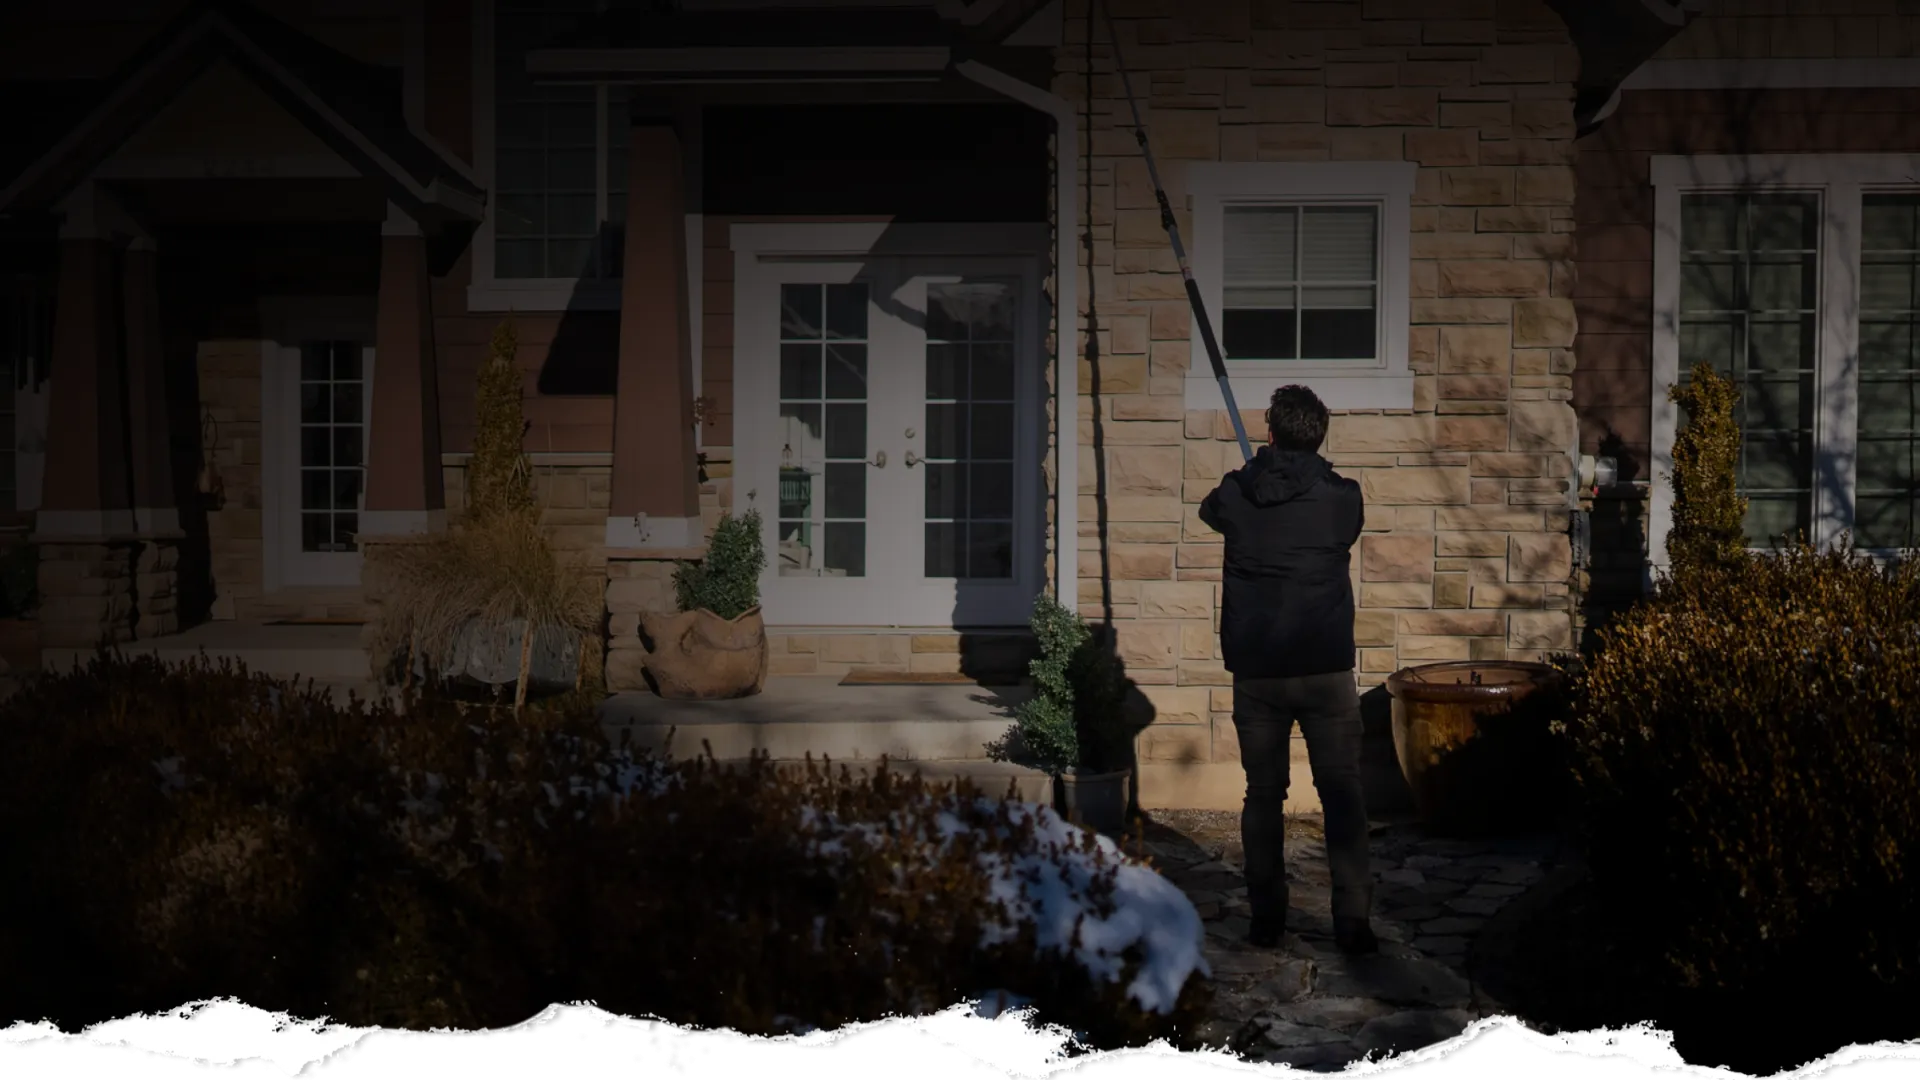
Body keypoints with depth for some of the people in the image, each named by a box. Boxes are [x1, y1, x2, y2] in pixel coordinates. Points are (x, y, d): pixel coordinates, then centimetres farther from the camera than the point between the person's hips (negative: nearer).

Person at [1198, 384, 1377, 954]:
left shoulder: (1236, 494, -2)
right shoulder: (1343, 497, -4)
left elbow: (1209, 511, 22)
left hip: (1255, 672, 1)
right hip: (1327, 671, -1)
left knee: (1263, 796, 10)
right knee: (1343, 797, 4)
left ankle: (1266, 919, 14)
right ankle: (1353, 921, 2)